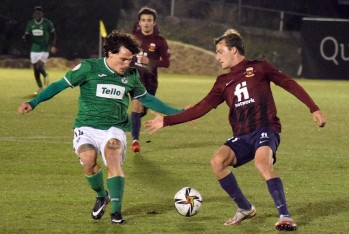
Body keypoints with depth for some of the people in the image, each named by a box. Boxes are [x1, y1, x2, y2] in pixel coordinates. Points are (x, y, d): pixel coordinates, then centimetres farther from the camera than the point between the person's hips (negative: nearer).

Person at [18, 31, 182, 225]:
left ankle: (116, 211, -27)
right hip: (87, 127, -2)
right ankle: (102, 196, 5)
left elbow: (146, 98, 24)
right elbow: (61, 85, -1)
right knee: (88, 159, -27)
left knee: (112, 156, -28)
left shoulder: (131, 76, 8)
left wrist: (176, 113, 24)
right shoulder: (90, 68, -4)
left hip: (114, 128, 2)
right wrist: (34, 103, -8)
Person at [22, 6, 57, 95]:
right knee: (35, 69, 6)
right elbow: (27, 37, 8)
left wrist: (53, 46, -8)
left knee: (39, 67, -22)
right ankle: (40, 88, 22)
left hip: (44, 49, -4)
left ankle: (45, 76, 12)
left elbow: (53, 35, 3)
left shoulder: (47, 23, -7)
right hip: (34, 49, 4)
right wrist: (25, 38, -16)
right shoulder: (30, 24, 2)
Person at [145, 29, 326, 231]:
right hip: (242, 137, 5)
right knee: (217, 162, -21)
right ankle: (245, 209, -1)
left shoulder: (258, 68, 5)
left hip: (266, 130, -5)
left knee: (262, 162, -35)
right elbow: (200, 109, 15)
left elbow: (289, 84, 6)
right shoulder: (224, 82, 18)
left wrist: (314, 109, -1)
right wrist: (167, 121, 9)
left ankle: (285, 216, -30)